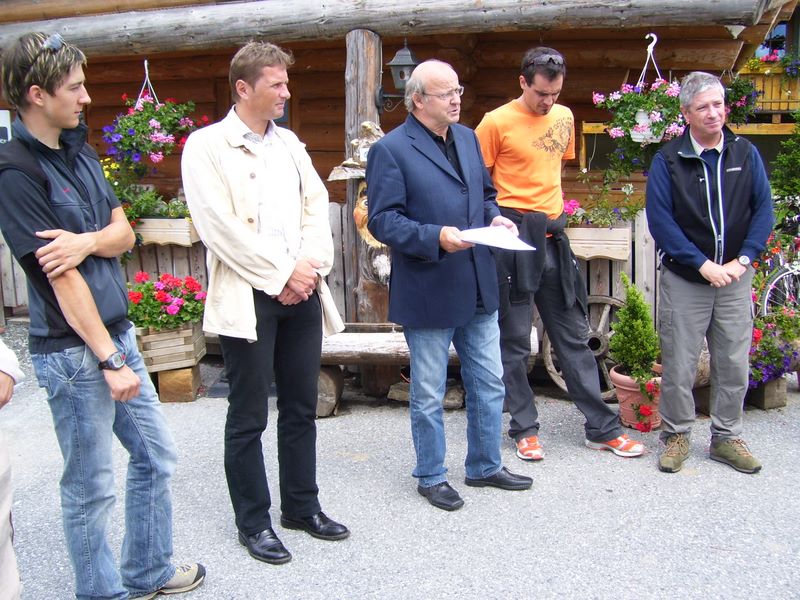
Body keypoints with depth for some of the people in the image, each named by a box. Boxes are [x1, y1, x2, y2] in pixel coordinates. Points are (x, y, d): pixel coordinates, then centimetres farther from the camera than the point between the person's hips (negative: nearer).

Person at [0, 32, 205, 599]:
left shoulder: (79, 150, 8)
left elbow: (124, 232, 6)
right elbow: (61, 277, -19)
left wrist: (88, 241, -17)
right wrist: (109, 360, -17)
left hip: (117, 331, 9)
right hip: (73, 351, -8)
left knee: (156, 455, 18)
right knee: (91, 487, 6)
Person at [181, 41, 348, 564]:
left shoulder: (289, 142, 14)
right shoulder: (207, 146, -5)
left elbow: (317, 207, 9)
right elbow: (220, 227, -13)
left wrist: (311, 266, -7)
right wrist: (281, 274, -13)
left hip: (302, 290, 6)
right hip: (248, 297, -5)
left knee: (302, 407, 14)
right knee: (248, 417, 5)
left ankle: (302, 505, 29)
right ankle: (253, 521, 20)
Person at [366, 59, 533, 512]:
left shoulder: (468, 138, 10)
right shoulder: (391, 149, -12)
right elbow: (383, 220, -15)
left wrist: (495, 217, -1)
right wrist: (436, 237, -26)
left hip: (478, 288, 7)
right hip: (428, 292, -6)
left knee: (489, 383, 16)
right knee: (429, 395, 9)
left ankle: (485, 466, 35)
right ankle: (431, 476, 28)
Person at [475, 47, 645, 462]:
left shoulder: (564, 117, 9)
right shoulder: (496, 122, -8)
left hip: (553, 233, 6)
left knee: (573, 334, 12)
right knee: (515, 339, 3)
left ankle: (602, 428, 20)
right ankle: (524, 429, 17)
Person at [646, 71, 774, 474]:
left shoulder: (746, 154, 4)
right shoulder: (667, 161, -4)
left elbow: (763, 209, 3)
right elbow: (660, 220, -10)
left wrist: (742, 260, -9)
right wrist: (703, 265, -15)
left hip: (734, 277, 3)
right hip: (684, 278, -2)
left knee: (734, 363, 9)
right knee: (679, 364, 3)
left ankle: (726, 437, 24)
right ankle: (676, 435, 20)